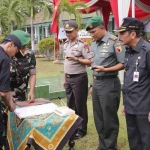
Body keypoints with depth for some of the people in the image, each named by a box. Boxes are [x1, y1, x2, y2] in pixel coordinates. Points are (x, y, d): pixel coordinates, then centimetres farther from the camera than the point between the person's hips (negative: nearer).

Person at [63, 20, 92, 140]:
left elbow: (90, 61, -15)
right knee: (70, 104, 15)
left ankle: (82, 129, 14)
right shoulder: (66, 44, 11)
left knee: (80, 105, 2)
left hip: (79, 78, -7)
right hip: (68, 78, 7)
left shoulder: (82, 44, -12)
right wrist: (65, 78, 16)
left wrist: (76, 59, -27)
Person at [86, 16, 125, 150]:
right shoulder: (93, 44, 12)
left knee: (109, 119, 3)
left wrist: (105, 70, -24)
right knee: (99, 118, 15)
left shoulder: (114, 41, -12)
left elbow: (123, 64, -14)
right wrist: (93, 85, 16)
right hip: (96, 84, 8)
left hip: (109, 84, -8)